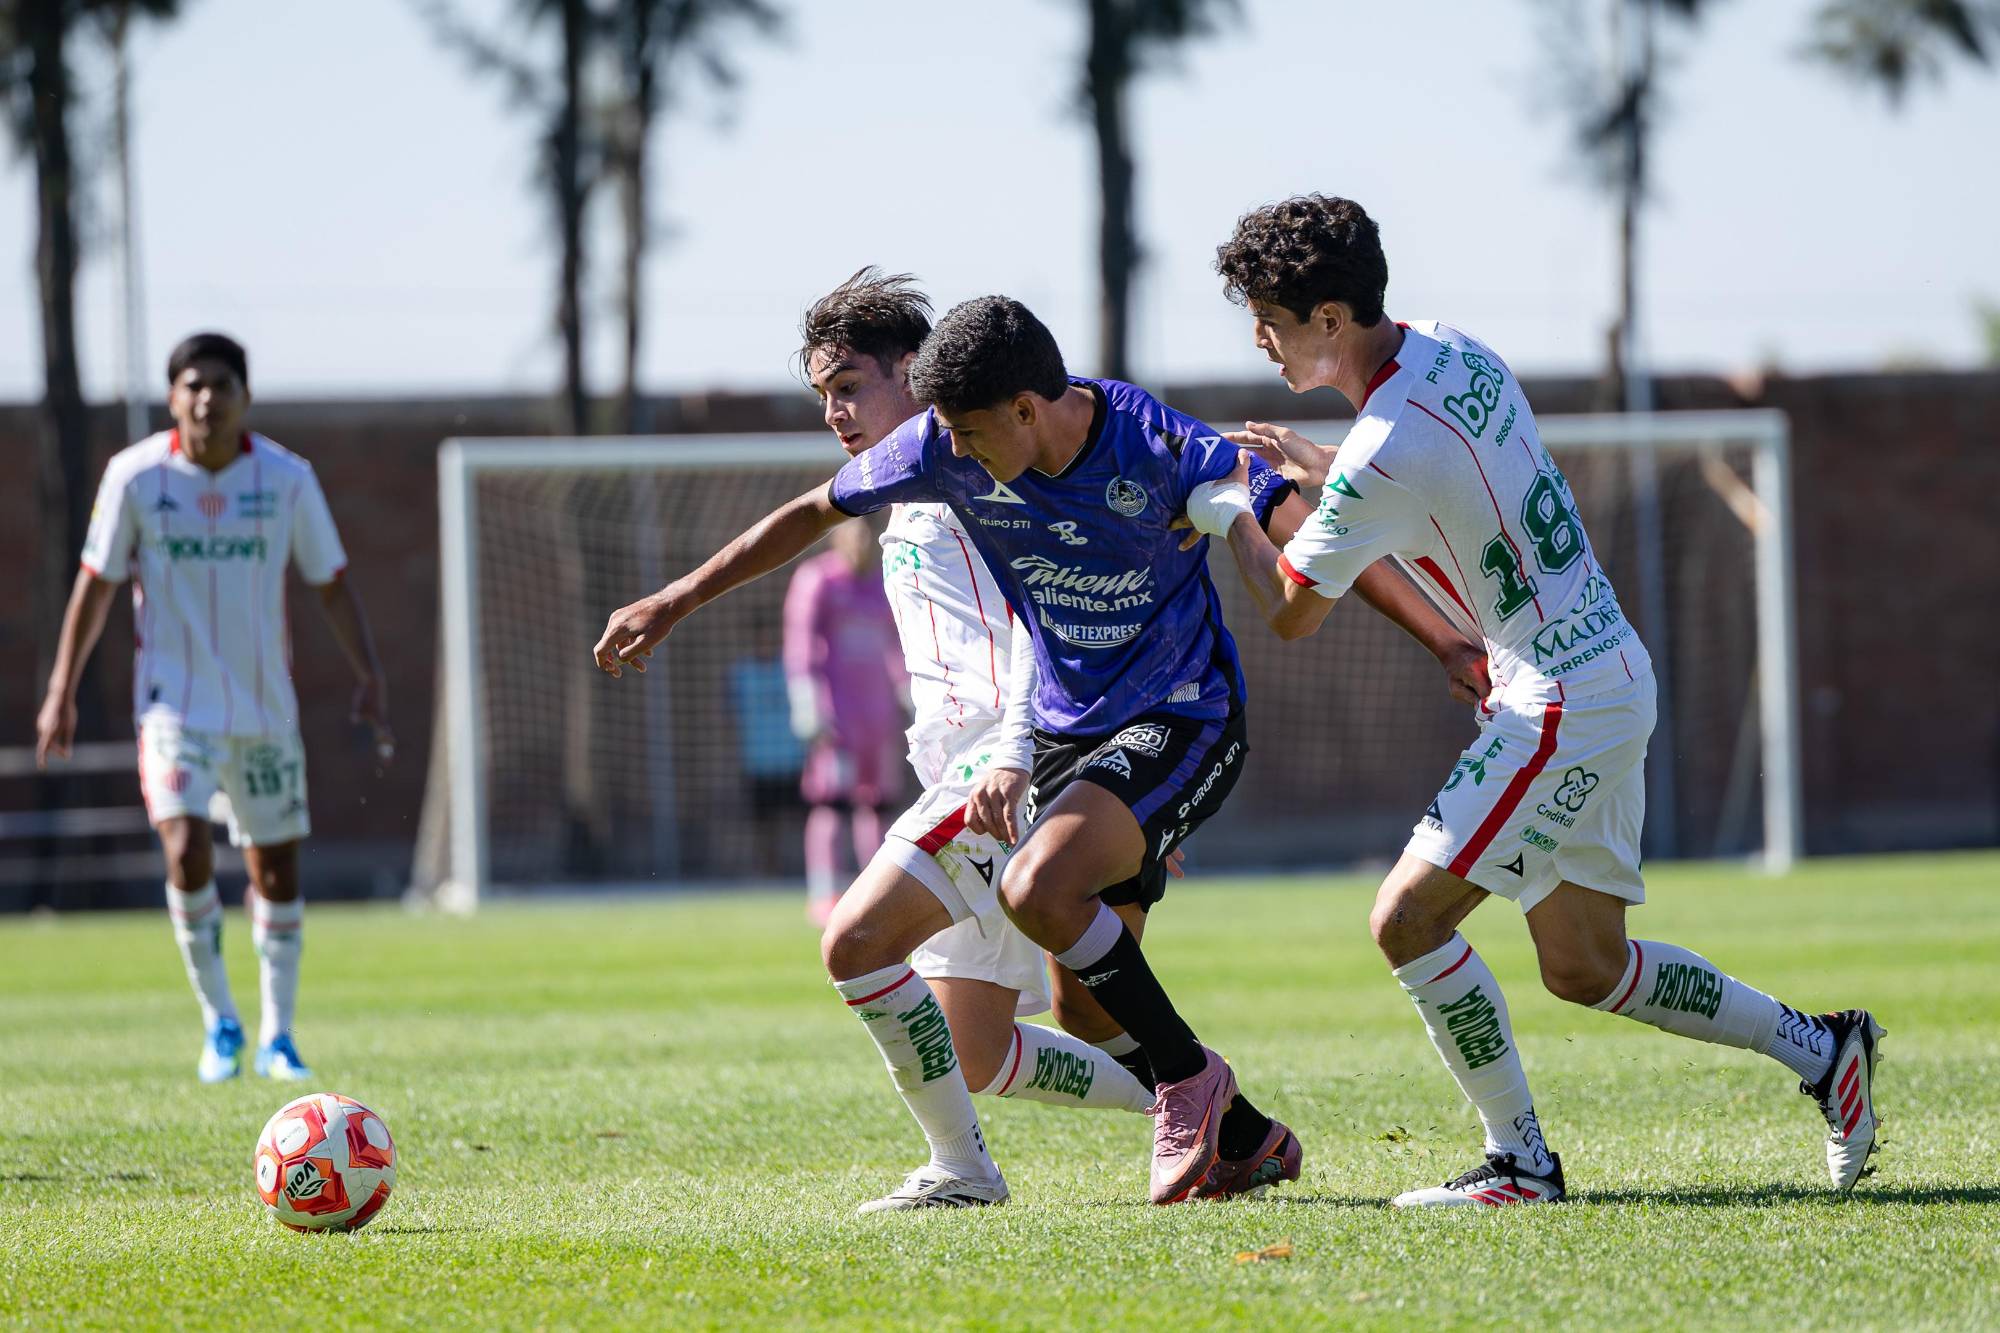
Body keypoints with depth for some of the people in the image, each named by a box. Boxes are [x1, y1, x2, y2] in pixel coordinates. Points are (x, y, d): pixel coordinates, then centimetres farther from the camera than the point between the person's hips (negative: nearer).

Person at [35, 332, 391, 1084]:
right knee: (186, 848, -19)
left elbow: (331, 584, 4)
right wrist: (62, 690, 0)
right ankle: (219, 1022, -3)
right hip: (175, 703, -2)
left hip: (266, 707, 2)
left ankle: (277, 1037, 20)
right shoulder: (135, 476, -7)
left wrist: (369, 679, -6)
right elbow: (97, 584, 1)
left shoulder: (287, 479, -5)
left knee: (276, 870, 7)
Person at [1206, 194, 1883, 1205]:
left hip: (1562, 700, -10)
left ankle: (1520, 1160, -5)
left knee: (1408, 918, -11)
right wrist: (1307, 464, 19)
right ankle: (1821, 1051, 23)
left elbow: (1290, 614, -10)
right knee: (1581, 966, 16)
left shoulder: (1380, 459, -23)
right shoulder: (1453, 353, 4)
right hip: (1606, 675, 10)